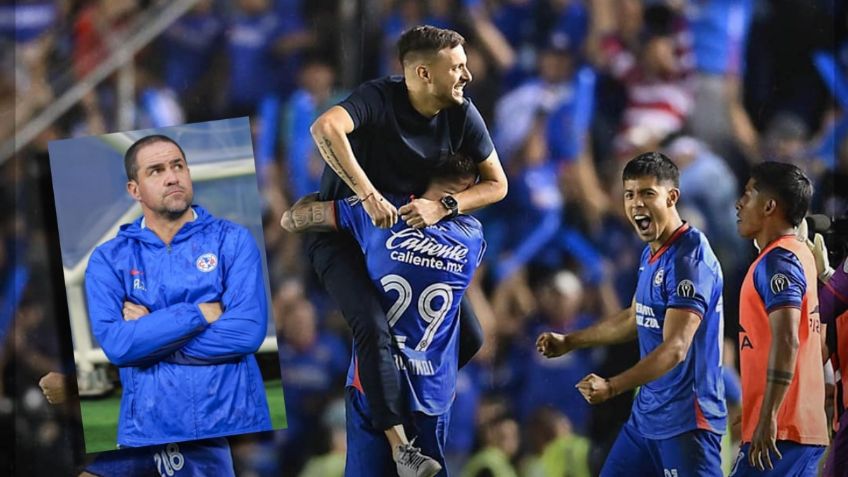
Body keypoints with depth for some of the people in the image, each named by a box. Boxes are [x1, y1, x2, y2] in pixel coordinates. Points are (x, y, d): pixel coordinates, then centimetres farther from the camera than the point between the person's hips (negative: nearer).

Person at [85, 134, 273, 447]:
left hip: (237, 425, 0)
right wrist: (201, 313, -14)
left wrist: (149, 335, -11)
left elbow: (248, 331, -13)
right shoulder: (109, 259, 2)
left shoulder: (233, 241, 0)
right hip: (150, 436, 0)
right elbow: (115, 344, -13)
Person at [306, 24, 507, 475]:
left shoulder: (462, 116, -11)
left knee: (468, 336, 1)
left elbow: (496, 184, -7)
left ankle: (403, 392, 25)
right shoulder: (380, 98, -27)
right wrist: (367, 195, -48)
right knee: (373, 325, -30)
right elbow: (324, 129, -46)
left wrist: (443, 206, -25)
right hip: (341, 232, -6)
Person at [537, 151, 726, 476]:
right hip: (646, 414, 10)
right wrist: (569, 342, 32)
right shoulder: (651, 254, 11)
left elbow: (675, 349, -26)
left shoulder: (689, 258, -19)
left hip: (686, 421, -10)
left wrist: (612, 387, -33)